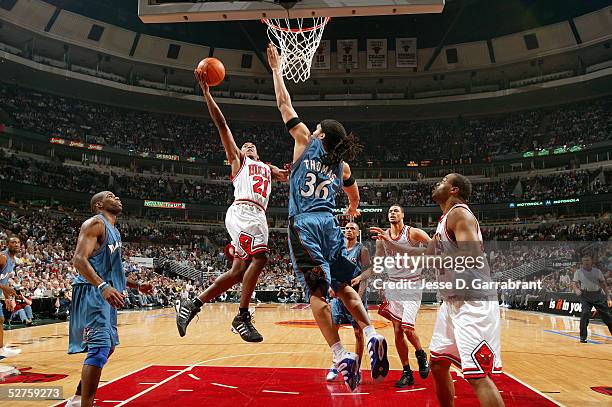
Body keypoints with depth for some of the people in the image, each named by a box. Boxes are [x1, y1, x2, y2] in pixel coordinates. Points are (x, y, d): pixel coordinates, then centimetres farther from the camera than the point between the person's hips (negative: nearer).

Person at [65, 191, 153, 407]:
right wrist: (103, 286, -34)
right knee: (99, 347, -17)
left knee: (108, 347, 17)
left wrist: (137, 285, 23)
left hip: (106, 295, 10)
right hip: (92, 293, -10)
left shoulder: (113, 231, 21)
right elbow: (79, 259, -21)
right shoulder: (95, 223, -8)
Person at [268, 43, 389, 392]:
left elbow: (285, 105, 12)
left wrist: (277, 69, 23)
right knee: (343, 286, 16)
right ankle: (373, 336, 2)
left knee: (317, 291, -5)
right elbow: (354, 194, 36)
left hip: (305, 224, -4)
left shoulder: (306, 141, 7)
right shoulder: (342, 164, 18)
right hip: (329, 224, 5)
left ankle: (342, 355, -9)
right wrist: (354, 210, 57)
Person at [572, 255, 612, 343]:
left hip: (598, 295, 2)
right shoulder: (578, 272, 4)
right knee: (585, 313, -18)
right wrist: (576, 290, -22)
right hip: (585, 295, -2)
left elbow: (604, 285, 11)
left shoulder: (597, 271, 8)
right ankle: (583, 337, -9)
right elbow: (575, 284, 1)